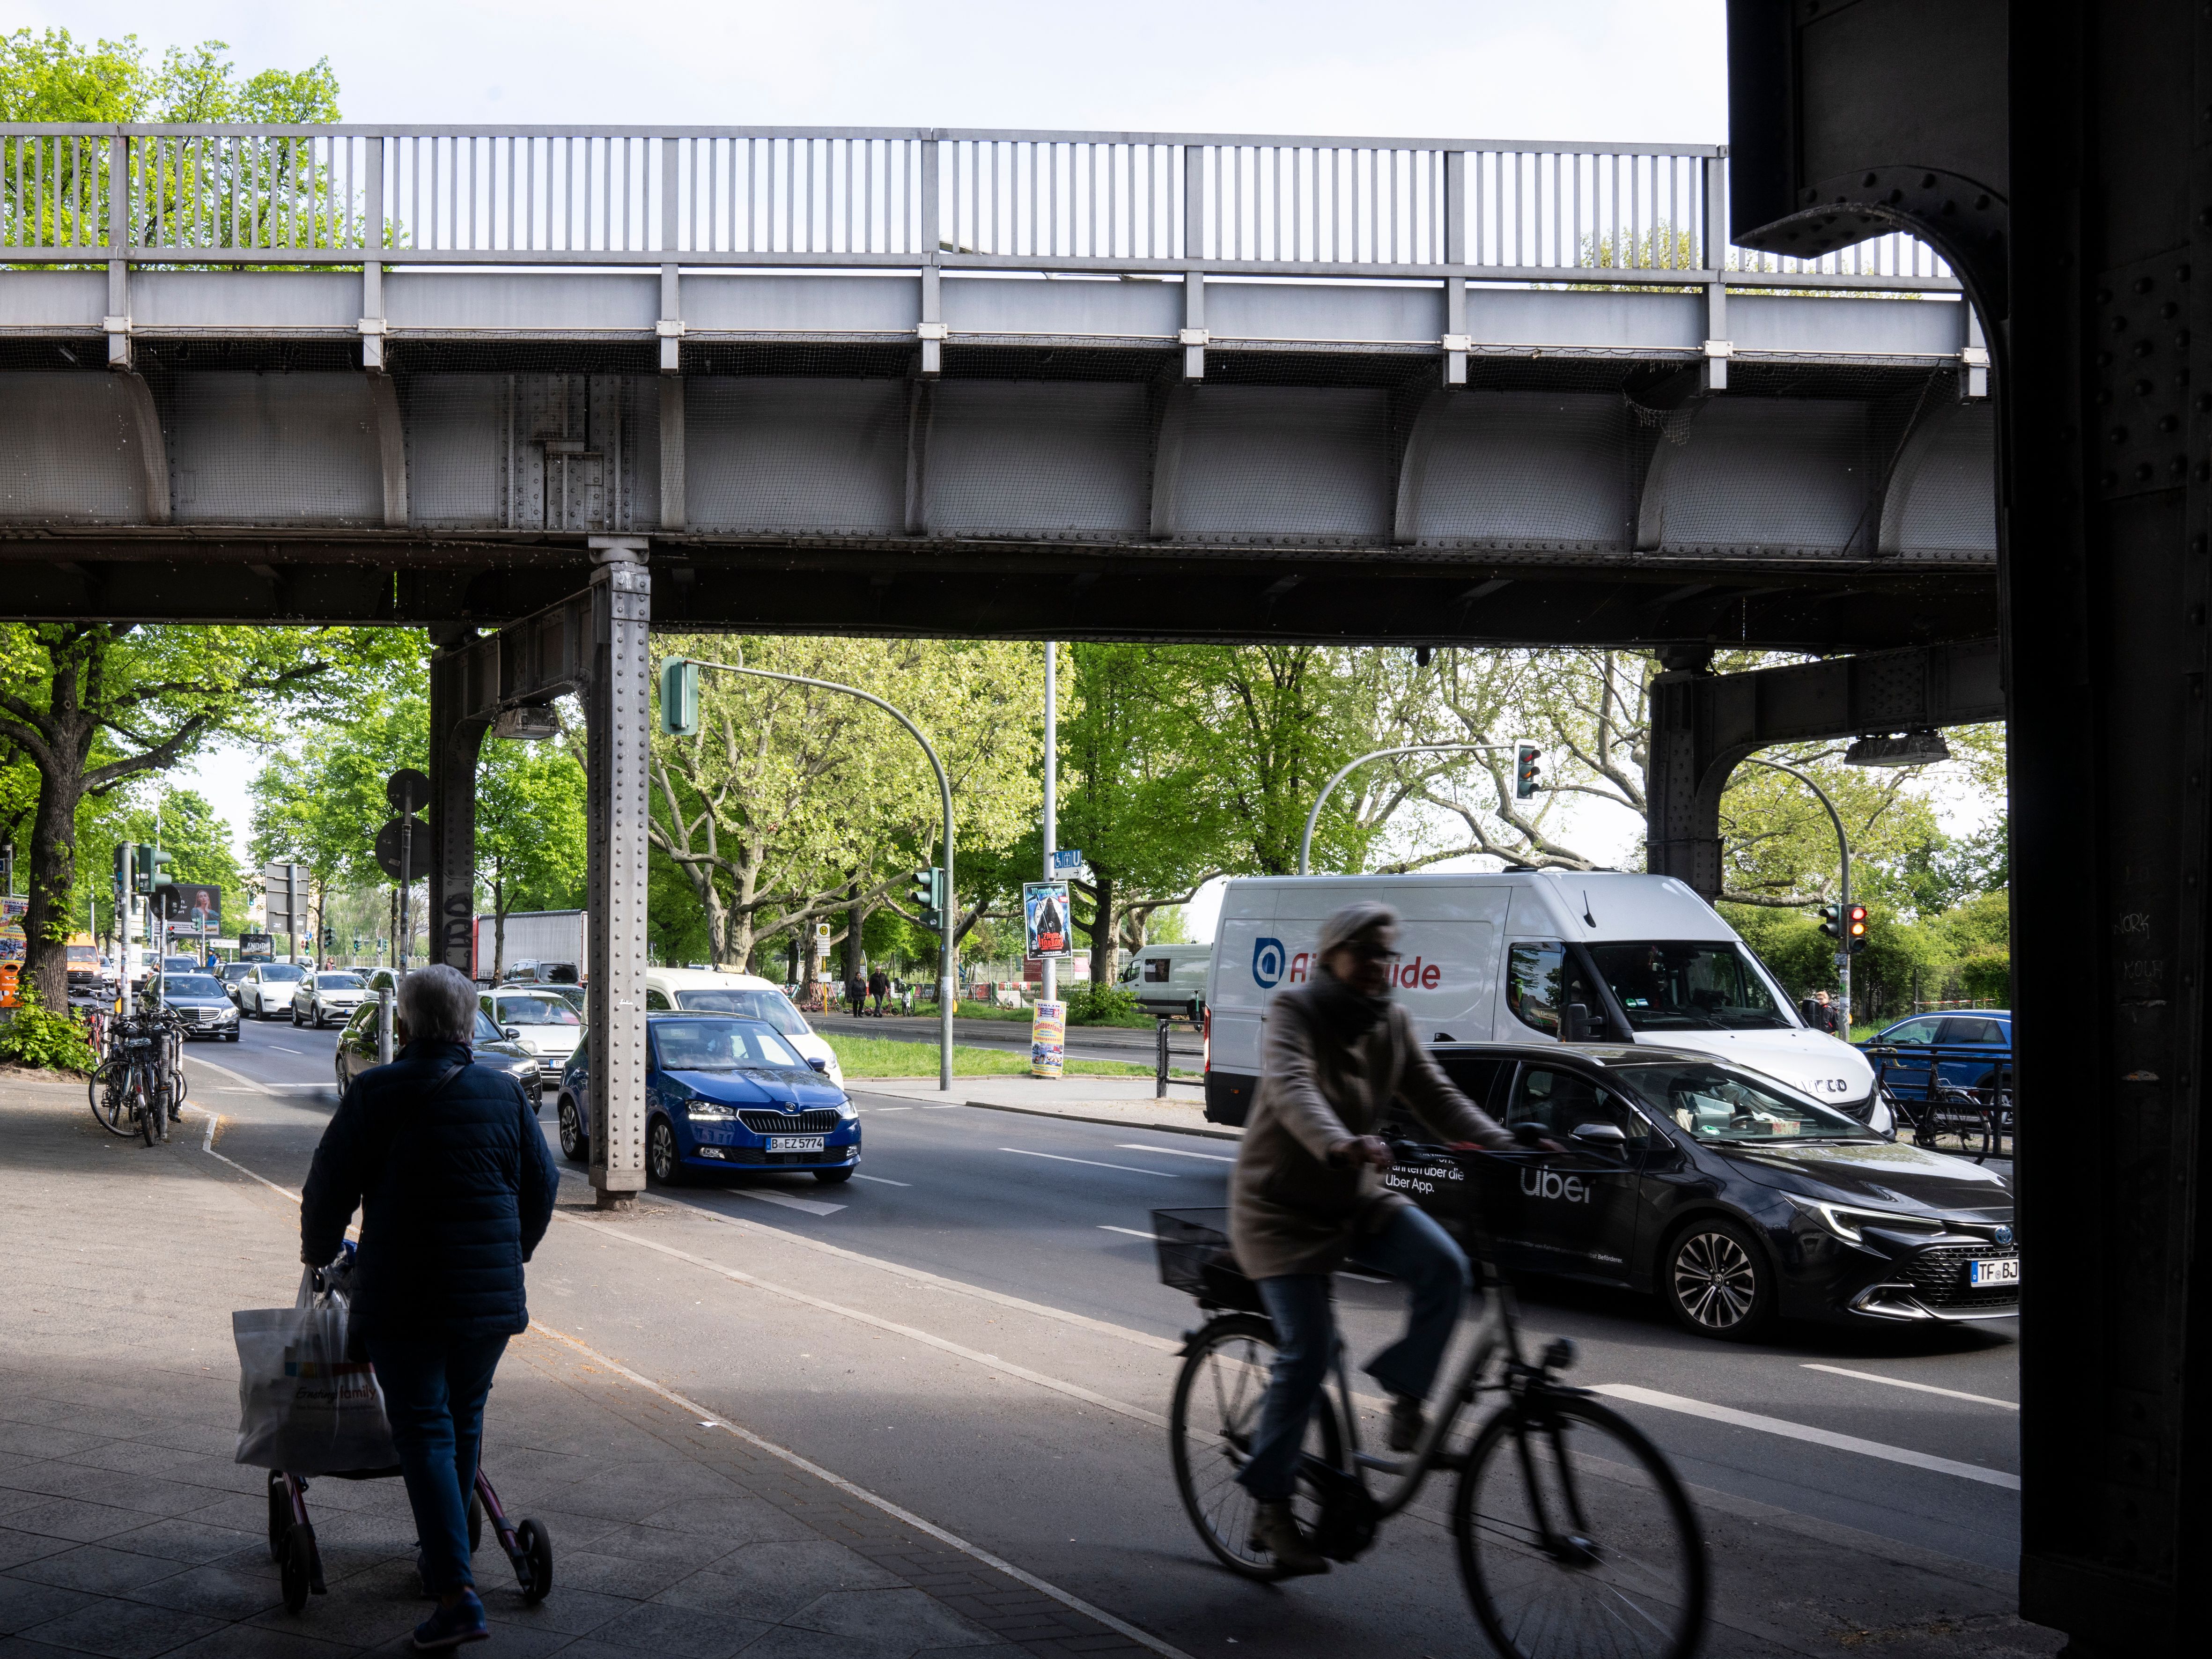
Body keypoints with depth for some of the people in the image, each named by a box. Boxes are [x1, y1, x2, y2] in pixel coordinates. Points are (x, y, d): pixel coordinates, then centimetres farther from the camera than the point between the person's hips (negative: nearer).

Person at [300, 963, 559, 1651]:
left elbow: (328, 1187, 0)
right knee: (464, 1421, 19)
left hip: (402, 1296, -4)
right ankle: (445, 1554, 32)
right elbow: (542, 1185, 12)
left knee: (425, 1432, -2)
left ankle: (457, 1592, -12)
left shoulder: (375, 1093, -5)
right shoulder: (505, 1093, 6)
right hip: (492, 1295, 4)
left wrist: (320, 1253, 18)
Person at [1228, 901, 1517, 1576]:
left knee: (1445, 1268, -21)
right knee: (1307, 1351, -13)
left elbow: (1436, 1096, -4)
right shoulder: (1295, 1011, -15)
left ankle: (1405, 1389, -1)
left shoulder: (1392, 1023, 4)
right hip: (1281, 1203, -5)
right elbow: (1292, 1088, -33)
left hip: (1355, 1195, 5)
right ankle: (1271, 1506, 0)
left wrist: (1503, 1144, -23)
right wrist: (1337, 1144, -53)